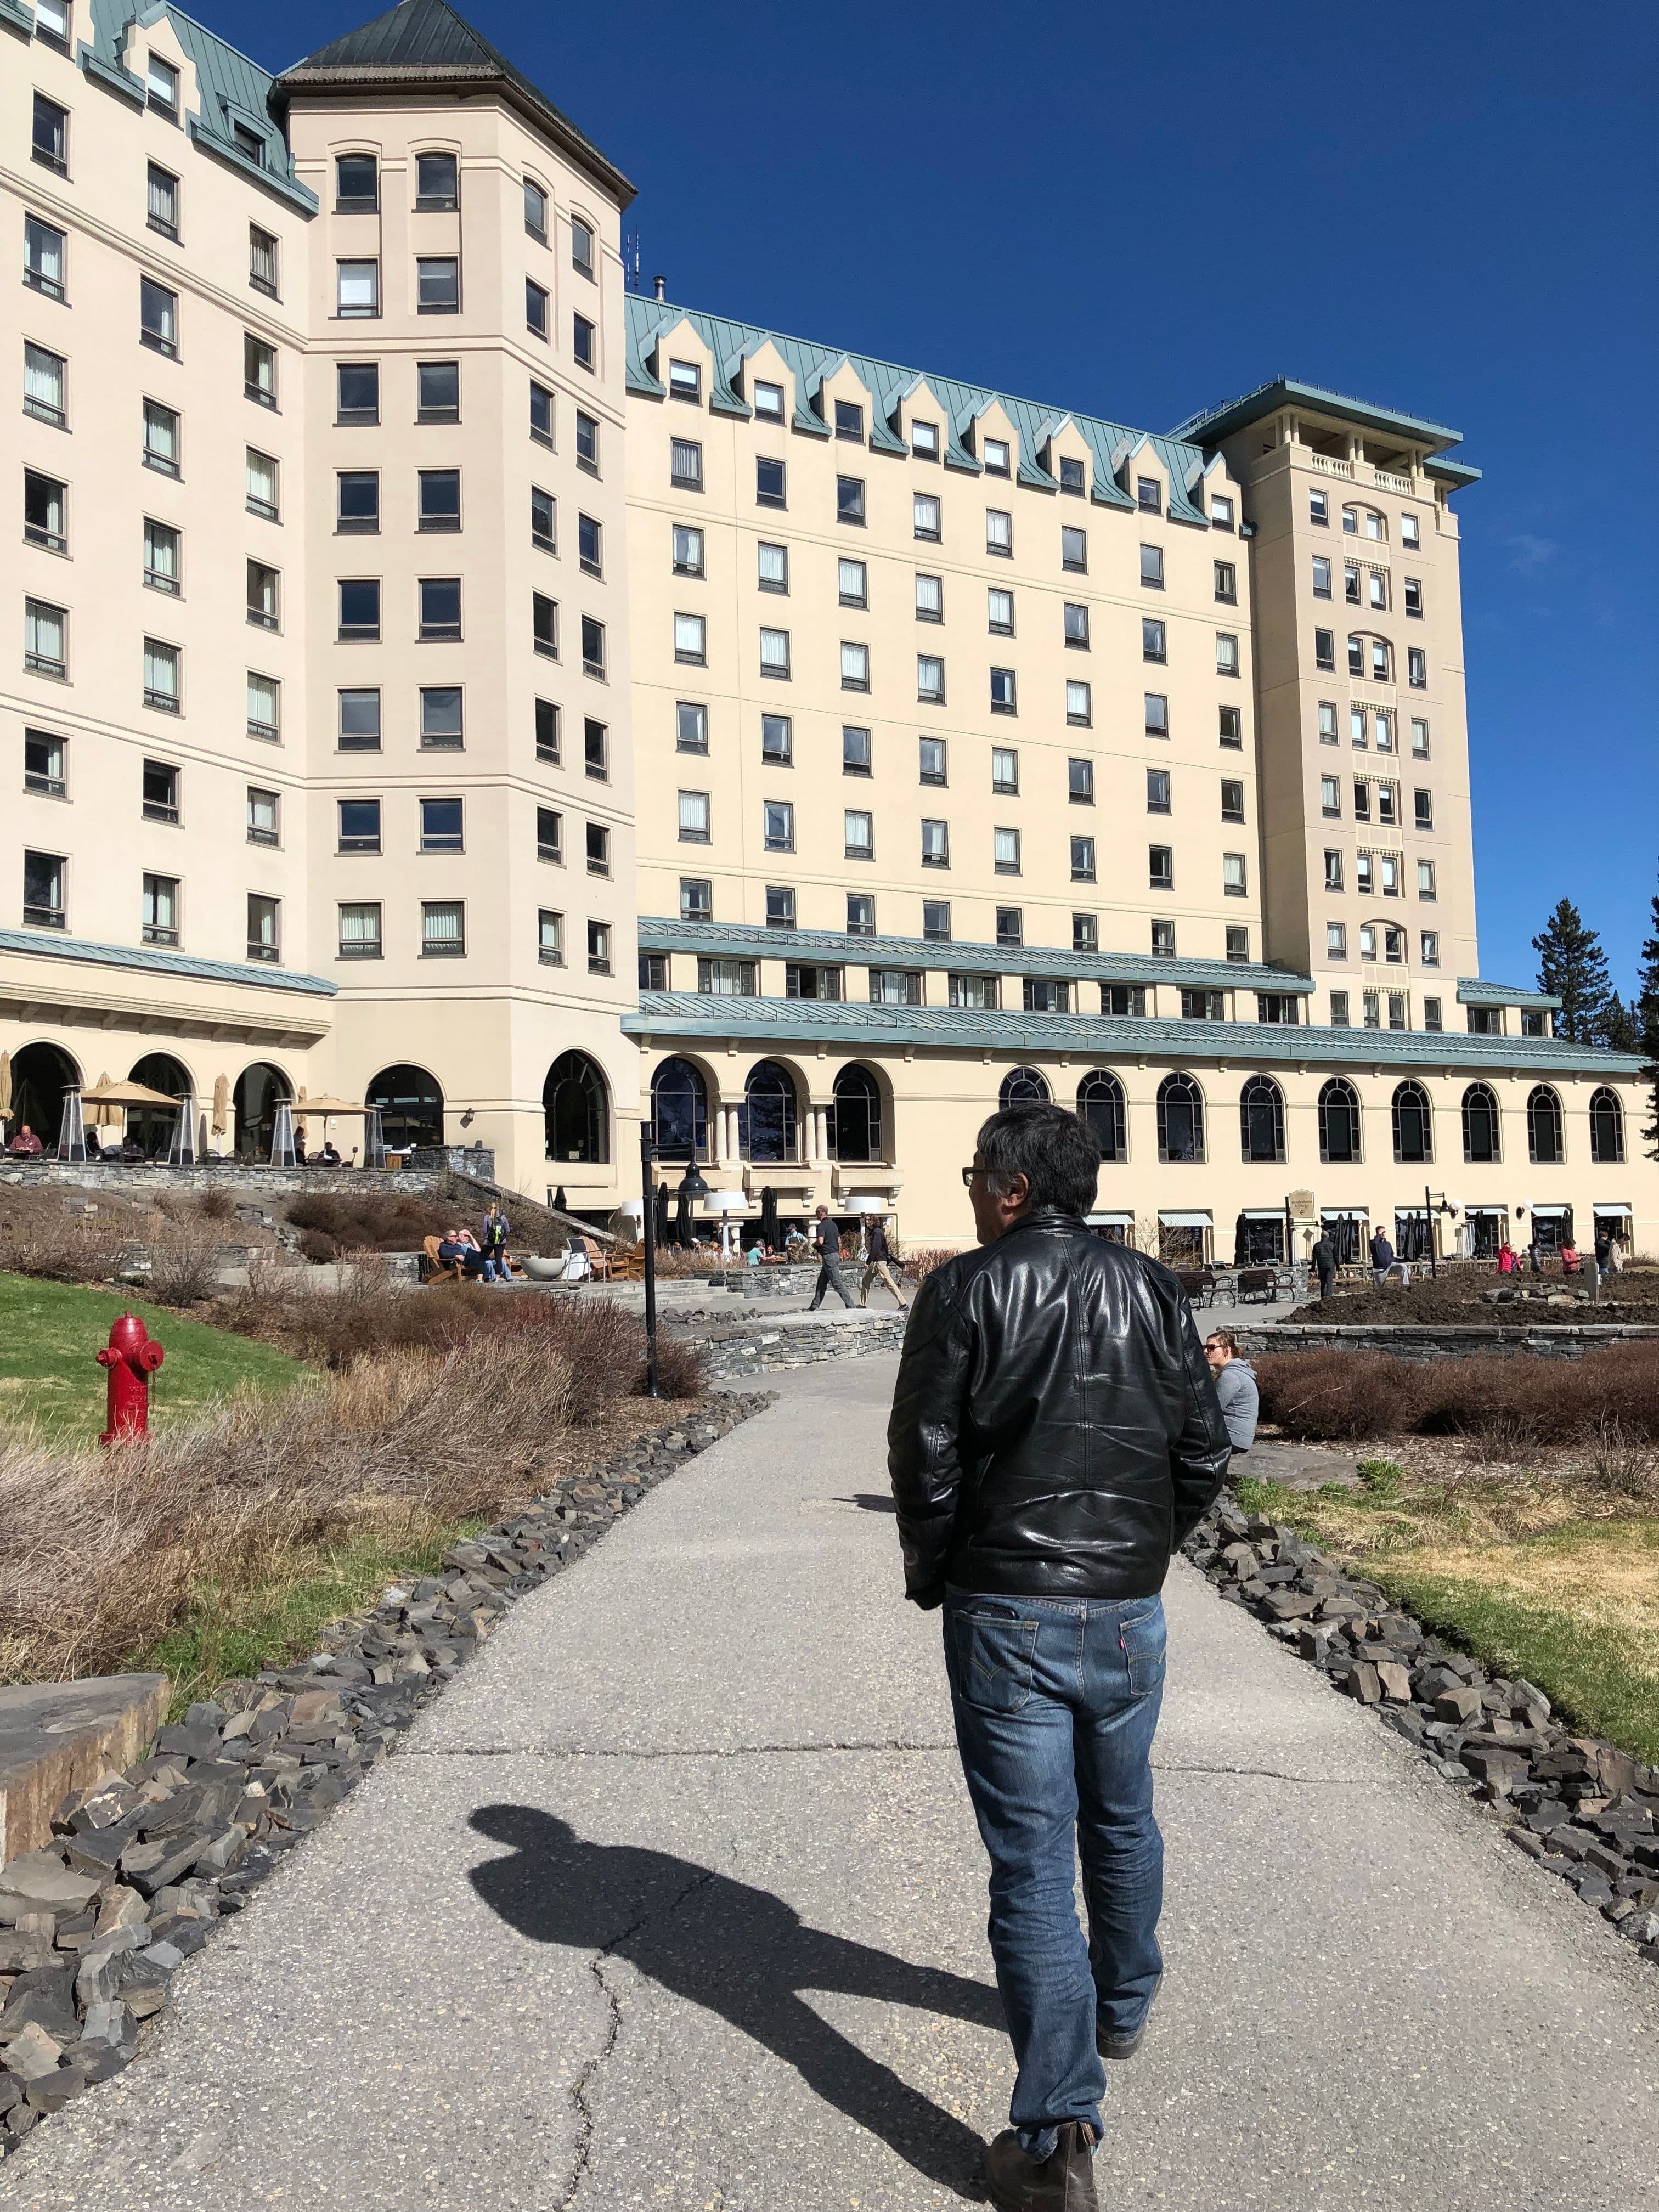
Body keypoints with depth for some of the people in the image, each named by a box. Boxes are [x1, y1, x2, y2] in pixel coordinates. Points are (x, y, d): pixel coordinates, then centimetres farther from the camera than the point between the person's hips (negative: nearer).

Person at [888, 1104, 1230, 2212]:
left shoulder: (965, 1290, -11)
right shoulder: (1155, 1291, 1)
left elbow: (926, 1456, -12)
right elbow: (1205, 1453, 2)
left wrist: (931, 1576, 5)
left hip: (1005, 1617, -4)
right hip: (1130, 1612, 4)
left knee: (1032, 1861, 3)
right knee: (1123, 1822, 25)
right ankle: (1125, 2005, 47)